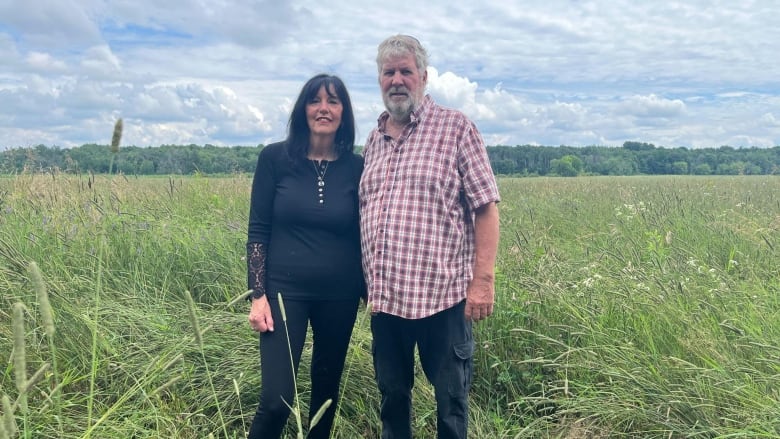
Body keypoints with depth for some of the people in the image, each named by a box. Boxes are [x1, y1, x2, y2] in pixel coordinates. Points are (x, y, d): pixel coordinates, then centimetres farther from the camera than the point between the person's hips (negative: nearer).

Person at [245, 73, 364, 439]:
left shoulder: (356, 167, 0)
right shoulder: (275, 157, -4)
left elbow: (362, 237, 6)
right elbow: (257, 230, -3)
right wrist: (258, 295, -9)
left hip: (340, 295, 3)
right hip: (285, 289, -2)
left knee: (327, 390, 16)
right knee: (276, 401, -7)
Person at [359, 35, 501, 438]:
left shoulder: (455, 127, -3)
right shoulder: (373, 140, 13)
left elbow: (485, 207, -7)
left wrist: (482, 280, -14)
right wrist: (366, 281, 13)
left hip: (442, 294, -5)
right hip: (384, 297, 5)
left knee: (451, 398, 9)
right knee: (392, 394, 17)